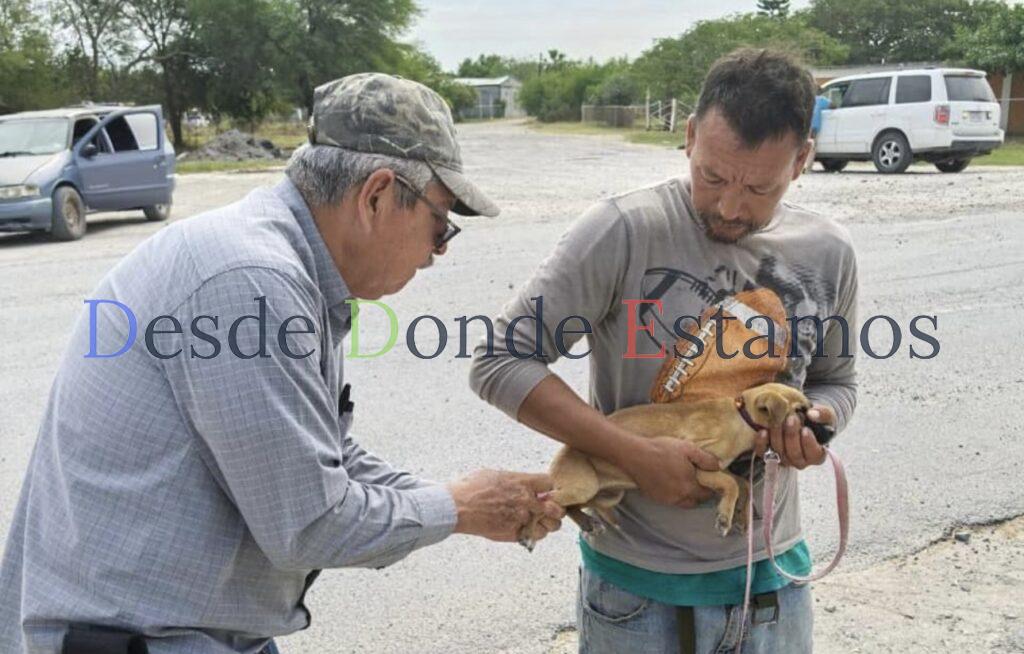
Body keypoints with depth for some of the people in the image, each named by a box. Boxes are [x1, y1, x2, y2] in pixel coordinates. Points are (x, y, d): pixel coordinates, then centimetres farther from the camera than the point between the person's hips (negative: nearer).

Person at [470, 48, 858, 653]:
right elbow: (501, 363, -17)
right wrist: (638, 454, -22)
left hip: (770, 574, 4)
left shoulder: (829, 253, -2)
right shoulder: (623, 230, -17)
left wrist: (816, 420, -10)